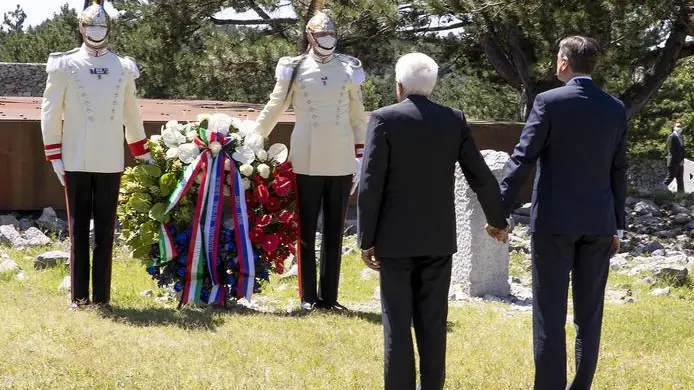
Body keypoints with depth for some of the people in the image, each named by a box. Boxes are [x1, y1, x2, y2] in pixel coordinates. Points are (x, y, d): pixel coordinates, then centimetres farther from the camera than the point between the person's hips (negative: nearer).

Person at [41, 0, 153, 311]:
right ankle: (79, 296, 6)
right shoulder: (66, 65, 2)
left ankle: (102, 296, 6)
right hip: (76, 162, -2)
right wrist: (54, 156, -2)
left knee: (105, 230, 2)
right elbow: (50, 112, 2)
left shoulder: (122, 68, 10)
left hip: (110, 162, 2)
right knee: (78, 228, 1)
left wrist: (142, 153, 19)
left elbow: (132, 114, 18)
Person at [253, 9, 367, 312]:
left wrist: (359, 159, 7)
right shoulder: (294, 69, 2)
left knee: (334, 232, 5)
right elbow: (273, 110, 9)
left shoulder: (349, 70, 6)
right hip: (306, 163, -1)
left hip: (341, 163, 2)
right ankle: (308, 296, 7)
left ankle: (329, 296, 10)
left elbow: (358, 118, 10)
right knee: (306, 231, 2)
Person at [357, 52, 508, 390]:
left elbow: (370, 185, -11)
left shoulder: (384, 119, -9)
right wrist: (498, 220, 19)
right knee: (432, 323, 8)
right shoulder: (454, 120, 1)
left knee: (397, 323, 1)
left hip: (396, 238, -3)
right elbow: (481, 177, 4)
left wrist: (366, 240, -4)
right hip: (438, 238, 3)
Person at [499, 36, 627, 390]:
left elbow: (522, 159, -11)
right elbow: (618, 171, 9)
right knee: (589, 312, 9)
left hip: (555, 219, -4)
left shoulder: (549, 102, -8)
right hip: (598, 222, 4)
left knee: (550, 312, 0)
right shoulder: (615, 109, 5)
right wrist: (616, 225, 15)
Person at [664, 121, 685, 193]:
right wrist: (678, 161, -14)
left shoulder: (680, 137, 16)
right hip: (673, 162, -8)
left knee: (680, 181, 6)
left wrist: (682, 160, 5)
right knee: (670, 178, -7)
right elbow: (671, 150, -15)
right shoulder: (671, 137, -10)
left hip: (680, 163, 8)